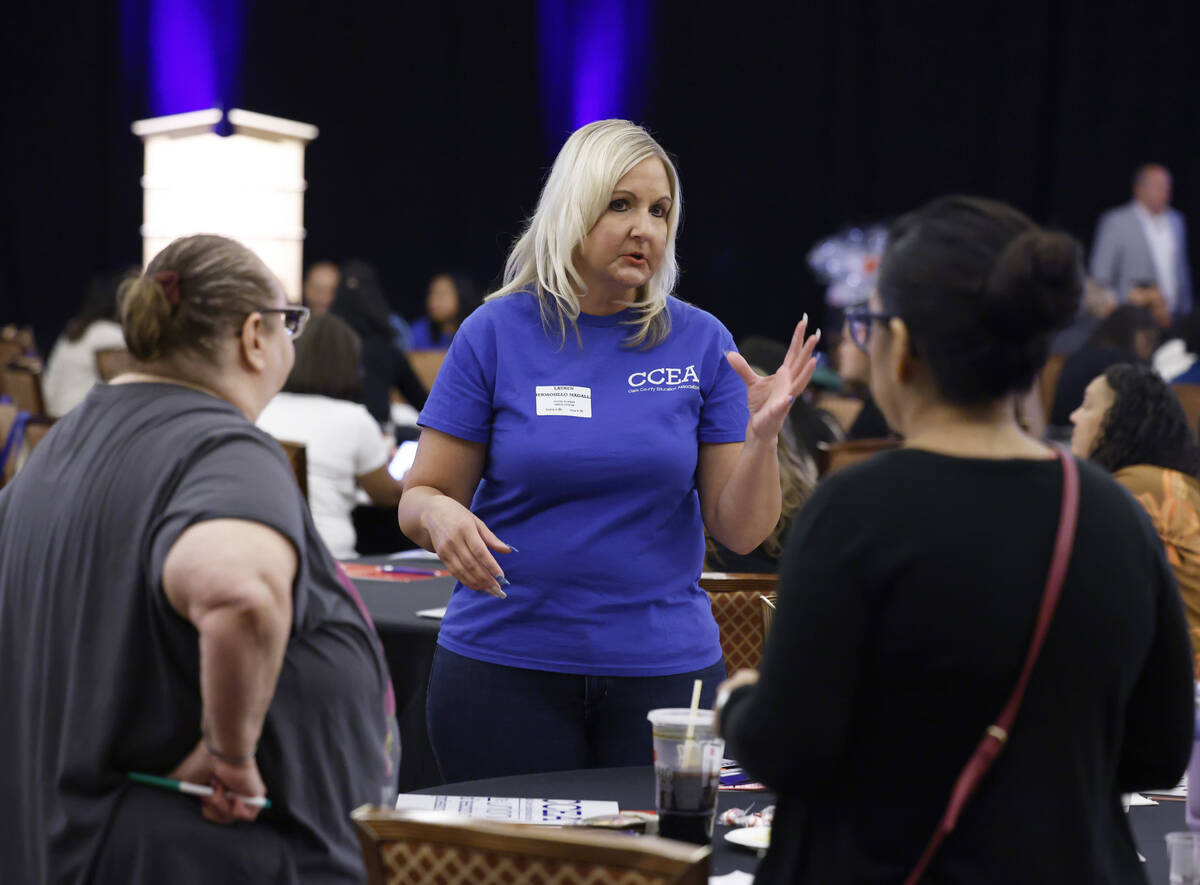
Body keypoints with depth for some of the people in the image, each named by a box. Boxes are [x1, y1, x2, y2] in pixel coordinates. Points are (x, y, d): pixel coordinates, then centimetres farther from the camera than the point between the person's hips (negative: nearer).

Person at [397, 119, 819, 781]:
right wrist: (439, 514, -21)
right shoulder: (497, 334, -2)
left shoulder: (701, 343, 1)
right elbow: (418, 498, 1)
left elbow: (740, 533, 0)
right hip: (505, 667, -1)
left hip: (663, 669, 1)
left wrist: (762, 435, -16)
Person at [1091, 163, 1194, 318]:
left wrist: (1186, 310, 16)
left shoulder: (1176, 221, 14)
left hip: (1173, 316, 5)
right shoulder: (1115, 222, -5)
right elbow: (1101, 276, -5)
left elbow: (1182, 270, 19)